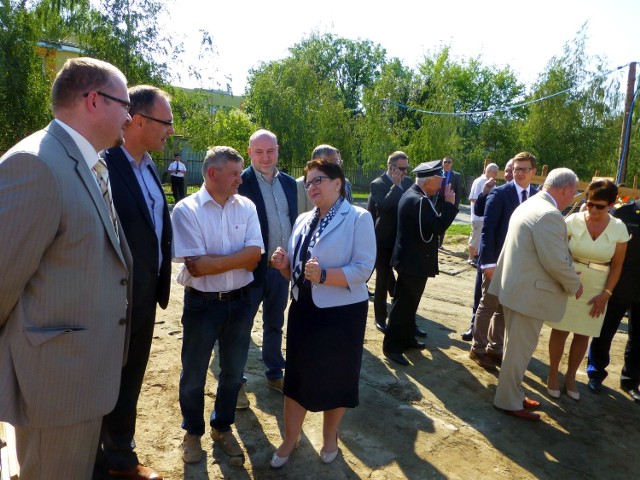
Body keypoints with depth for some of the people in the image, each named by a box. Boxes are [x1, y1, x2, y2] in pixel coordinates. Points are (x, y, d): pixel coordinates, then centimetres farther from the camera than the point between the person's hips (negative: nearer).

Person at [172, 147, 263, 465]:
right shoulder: (186, 210, -13)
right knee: (194, 374, 15)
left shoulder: (246, 207, -2)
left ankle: (222, 428, 42)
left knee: (233, 371, 19)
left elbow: (255, 256, -10)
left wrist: (214, 261, -19)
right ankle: (193, 432, 41)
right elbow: (196, 266, -19)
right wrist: (237, 260, -13)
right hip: (202, 304, -3)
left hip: (239, 302, 4)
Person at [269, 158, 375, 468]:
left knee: (336, 376, 14)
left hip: (341, 313, -5)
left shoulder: (358, 218, -11)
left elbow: (363, 268, -19)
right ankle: (289, 440, 36)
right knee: (296, 374, 15)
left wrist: (324, 275, -30)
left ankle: (330, 437, 39)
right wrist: (284, 264, -8)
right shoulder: (303, 221, 9)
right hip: (303, 310, 6)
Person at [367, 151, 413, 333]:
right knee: (383, 280, 7)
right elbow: (383, 206, -27)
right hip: (384, 241, -5)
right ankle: (380, 318, 22)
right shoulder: (377, 184, -11)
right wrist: (395, 185, -21)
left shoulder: (408, 182, 6)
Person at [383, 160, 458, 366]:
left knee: (409, 302, 20)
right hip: (413, 260, -11)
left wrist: (445, 203, 4)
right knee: (404, 304, -1)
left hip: (412, 258, 11)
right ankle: (392, 346, 9)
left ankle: (407, 338, 34)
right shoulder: (419, 200, -24)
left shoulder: (413, 195, 9)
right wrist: (449, 203, -19)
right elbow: (437, 227, -28)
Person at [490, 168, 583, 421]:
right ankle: (509, 401, 20)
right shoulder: (549, 215, -22)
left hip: (516, 286, 10)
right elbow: (557, 262, -23)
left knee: (516, 346, 21)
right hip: (529, 293, -10)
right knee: (519, 350, 4)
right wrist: (575, 285, -5)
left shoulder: (529, 205, 12)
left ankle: (512, 393, 35)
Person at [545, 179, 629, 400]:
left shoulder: (619, 228, -5)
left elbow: (616, 266, 2)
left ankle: (571, 376, 29)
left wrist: (605, 294, -3)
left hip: (596, 290, 2)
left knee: (583, 334, 12)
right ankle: (553, 374, 22)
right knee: (560, 330, 6)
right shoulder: (572, 221, -11)